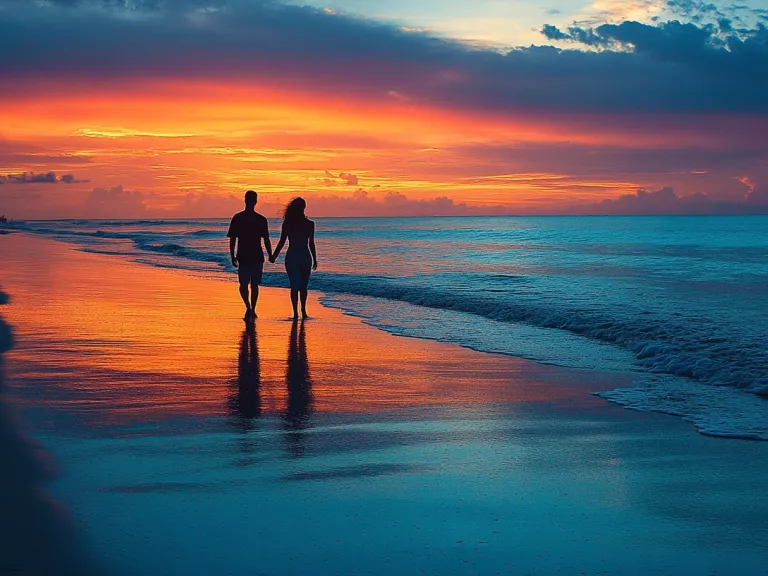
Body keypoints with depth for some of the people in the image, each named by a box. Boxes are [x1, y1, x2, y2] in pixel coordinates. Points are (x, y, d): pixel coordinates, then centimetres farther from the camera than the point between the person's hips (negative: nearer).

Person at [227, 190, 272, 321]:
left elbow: (232, 240, -3)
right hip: (257, 257, 1)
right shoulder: (261, 219, -1)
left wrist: (232, 257, 3)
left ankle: (249, 308, -17)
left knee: (243, 285, 5)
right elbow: (266, 240, 1)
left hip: (243, 257, -1)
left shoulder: (237, 218, -3)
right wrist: (270, 255, 9)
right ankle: (252, 310, 14)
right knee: (254, 285, 12)